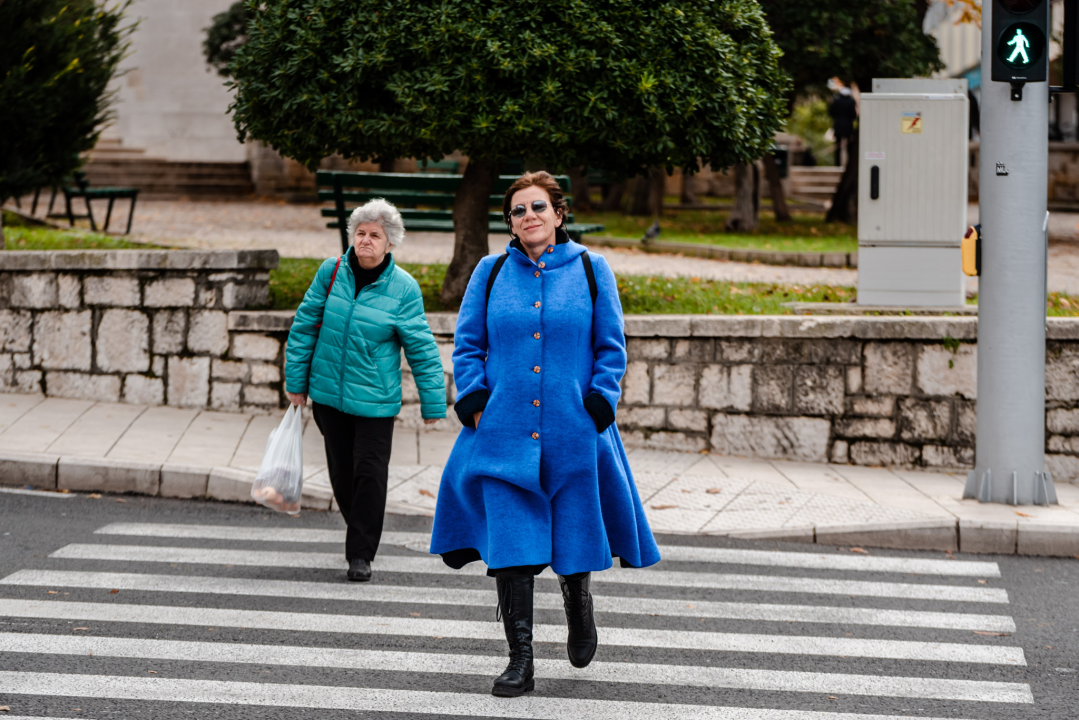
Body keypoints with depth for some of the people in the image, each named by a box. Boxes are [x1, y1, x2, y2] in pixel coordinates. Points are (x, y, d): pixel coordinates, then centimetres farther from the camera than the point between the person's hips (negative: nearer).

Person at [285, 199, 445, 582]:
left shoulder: (403, 288, -8)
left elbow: (422, 349, -4)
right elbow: (305, 326, 6)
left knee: (370, 472, -5)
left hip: (375, 399, -3)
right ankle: (361, 532, 34)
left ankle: (361, 554, 5)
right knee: (341, 471, 12)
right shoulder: (331, 272, -2)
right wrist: (296, 381, 7)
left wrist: (433, 403, -3)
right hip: (328, 393, 3)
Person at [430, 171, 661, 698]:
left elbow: (611, 348, 4)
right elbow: (467, 344, 8)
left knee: (573, 532, 8)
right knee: (510, 543, -5)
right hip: (505, 431, 1)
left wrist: (596, 407, -7)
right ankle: (520, 660, 0)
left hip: (573, 431, 0)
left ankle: (578, 607, 40)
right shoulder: (491, 273, 7)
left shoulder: (591, 271, 3)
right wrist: (475, 405, -4)